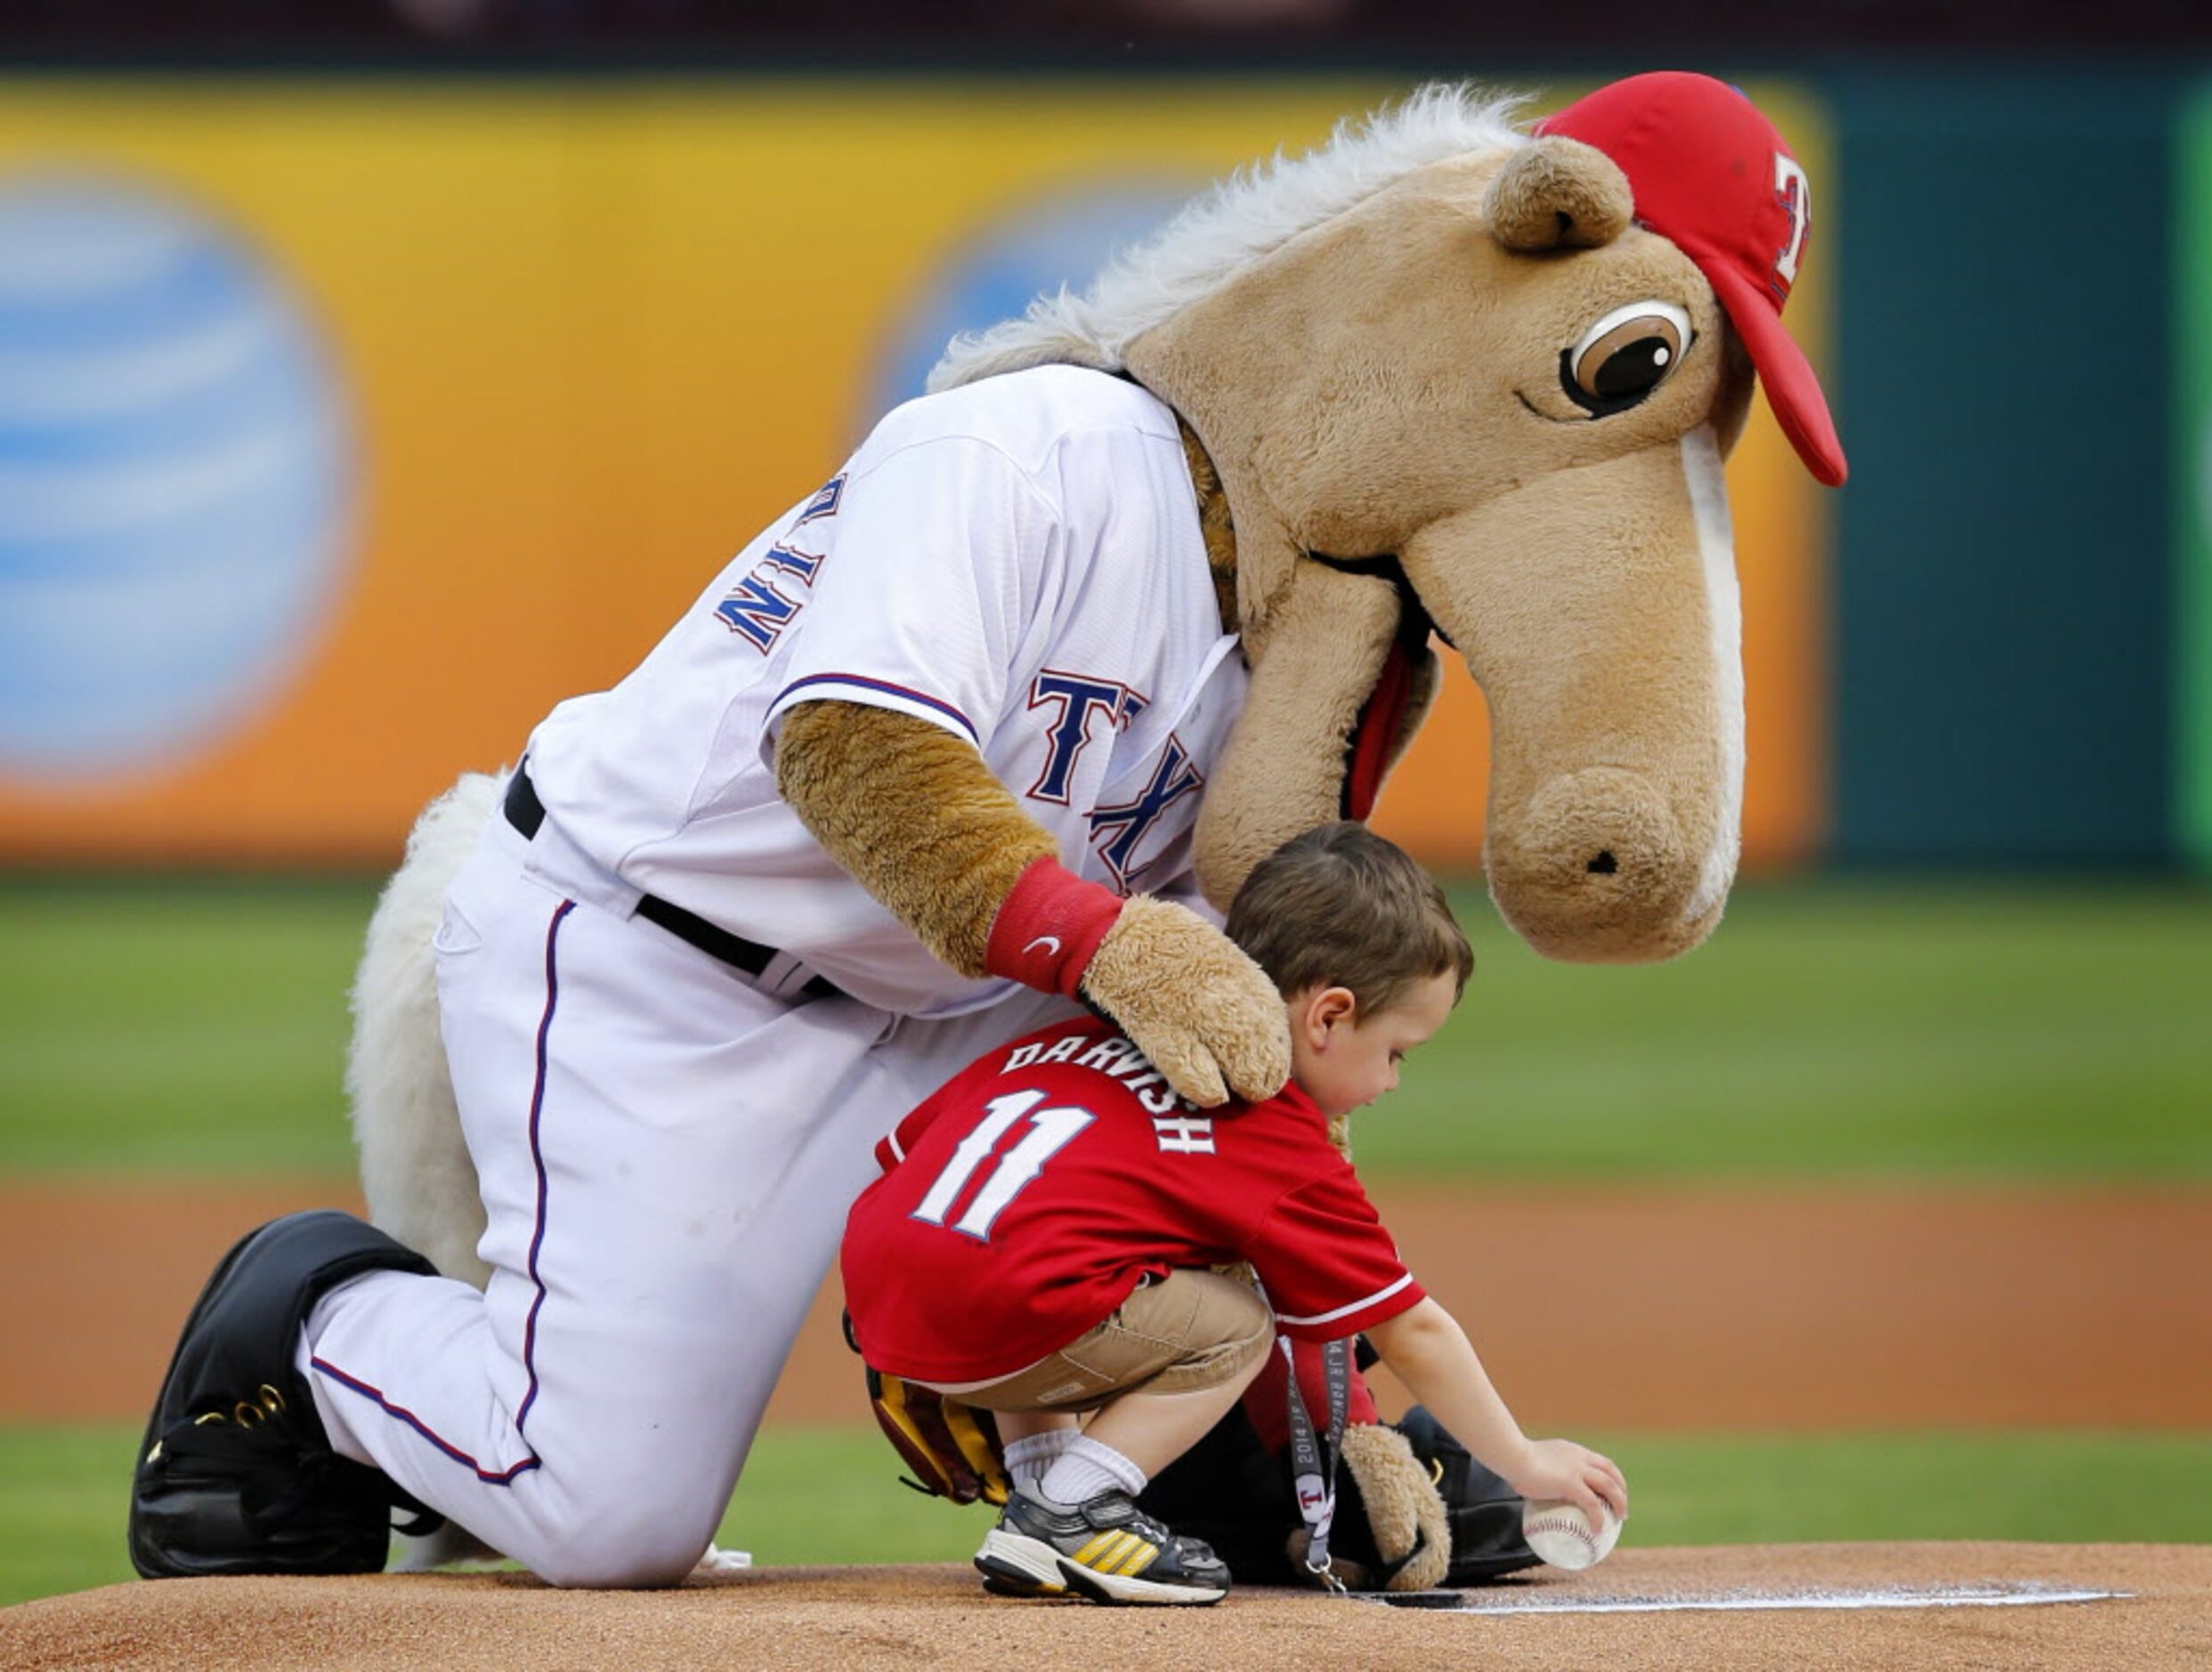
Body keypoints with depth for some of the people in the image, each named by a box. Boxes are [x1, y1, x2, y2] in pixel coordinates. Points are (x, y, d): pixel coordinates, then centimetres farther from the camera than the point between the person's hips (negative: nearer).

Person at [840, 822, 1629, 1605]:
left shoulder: (1082, 1035, 24)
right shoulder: (1287, 1148, 6)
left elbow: (900, 1149, 24)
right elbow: (1411, 1331, 13)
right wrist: (1526, 1466, 25)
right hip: (996, 1319, -7)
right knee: (1237, 1327, 10)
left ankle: (1038, 1482, 21)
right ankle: (1070, 1514, 0)